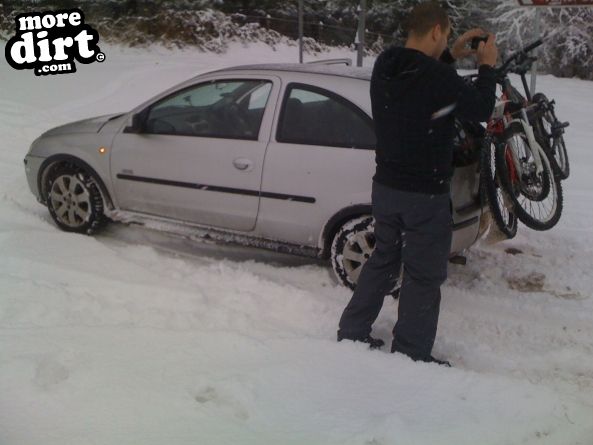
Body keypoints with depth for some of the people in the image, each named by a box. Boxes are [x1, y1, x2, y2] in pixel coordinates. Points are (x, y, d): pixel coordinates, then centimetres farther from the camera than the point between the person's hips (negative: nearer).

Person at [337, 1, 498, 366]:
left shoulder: (384, 65, -1)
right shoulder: (438, 78, -23)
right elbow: (481, 110, -8)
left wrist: (450, 57, 15)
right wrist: (487, 66, 5)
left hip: (386, 187, 7)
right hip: (425, 195, -7)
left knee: (383, 260, 23)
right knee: (423, 277, 7)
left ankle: (351, 332, 30)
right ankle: (411, 355, 17)